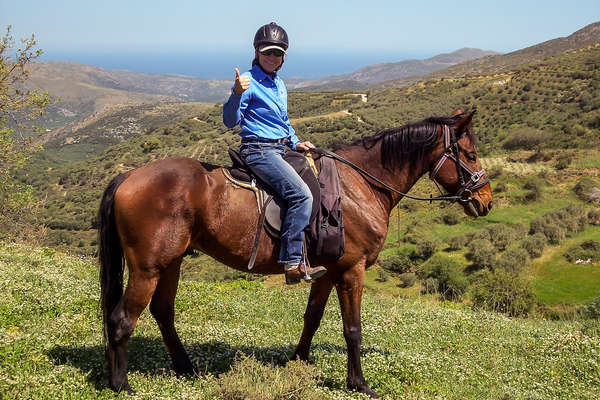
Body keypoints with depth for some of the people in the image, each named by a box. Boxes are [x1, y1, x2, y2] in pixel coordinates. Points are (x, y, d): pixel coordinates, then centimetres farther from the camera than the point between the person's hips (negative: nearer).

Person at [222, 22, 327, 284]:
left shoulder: (279, 85, 18)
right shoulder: (249, 82, -8)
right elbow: (231, 121, -16)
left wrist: (295, 143, 15)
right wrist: (237, 93, -32)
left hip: (279, 151, 9)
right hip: (258, 151, -9)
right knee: (301, 194, -24)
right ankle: (292, 263, -23)